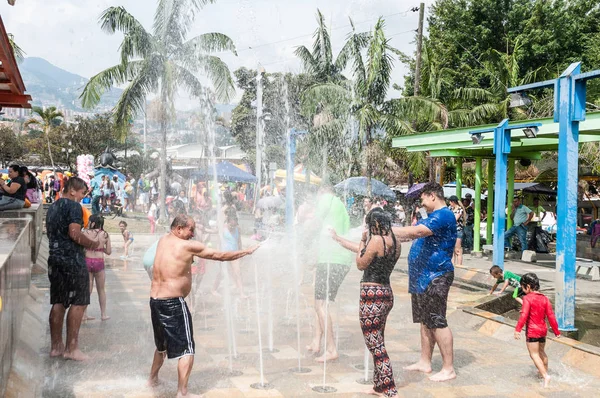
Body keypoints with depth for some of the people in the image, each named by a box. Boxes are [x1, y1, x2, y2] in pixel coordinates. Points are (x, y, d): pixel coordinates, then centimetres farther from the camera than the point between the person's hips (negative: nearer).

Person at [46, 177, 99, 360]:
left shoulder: (53, 207, 17)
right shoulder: (73, 206, -11)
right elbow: (75, 234, -21)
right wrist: (93, 244, -7)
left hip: (55, 258, 9)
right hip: (72, 259, -9)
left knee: (58, 303, 11)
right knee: (78, 303, -4)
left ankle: (56, 345, 15)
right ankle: (71, 347, -4)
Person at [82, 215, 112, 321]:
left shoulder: (86, 233, -5)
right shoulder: (105, 235, -2)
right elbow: (108, 252, 0)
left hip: (87, 261, 0)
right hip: (99, 262, 0)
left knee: (87, 289, 10)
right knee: (101, 290, 13)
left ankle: (83, 314, 8)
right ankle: (103, 314, 20)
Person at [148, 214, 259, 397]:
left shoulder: (163, 240, 9)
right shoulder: (188, 246, -11)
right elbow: (220, 256, -6)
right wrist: (247, 251, 3)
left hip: (155, 300, 9)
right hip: (173, 303, -9)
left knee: (162, 345, 28)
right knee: (187, 349, -2)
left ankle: (153, 378, 43)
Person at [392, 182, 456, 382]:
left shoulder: (444, 216, -17)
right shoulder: (432, 217, 18)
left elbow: (415, 232, -29)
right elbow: (412, 234, 23)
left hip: (436, 278, -10)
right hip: (423, 277, 10)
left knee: (438, 323, -7)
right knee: (425, 321, 15)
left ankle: (448, 369, 0)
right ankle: (425, 362, 24)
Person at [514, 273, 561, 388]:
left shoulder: (527, 298, -16)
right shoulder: (544, 298, 3)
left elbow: (524, 315, -25)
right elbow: (550, 315, 5)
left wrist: (518, 329, -27)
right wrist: (556, 331, 11)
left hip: (532, 331, -7)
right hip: (543, 329, 7)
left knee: (534, 354, -3)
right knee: (541, 352, 25)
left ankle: (545, 376, -16)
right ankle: (545, 370, 41)